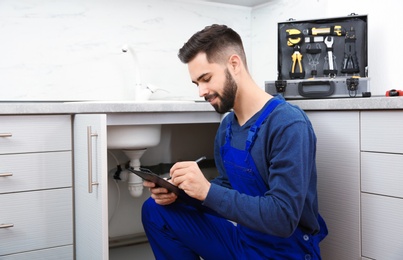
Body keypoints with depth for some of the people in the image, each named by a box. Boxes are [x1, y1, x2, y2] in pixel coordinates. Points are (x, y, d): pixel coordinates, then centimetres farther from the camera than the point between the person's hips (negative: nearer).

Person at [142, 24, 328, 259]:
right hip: (242, 237, 7)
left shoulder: (289, 124, -23)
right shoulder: (227, 126, 3)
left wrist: (207, 190, -29)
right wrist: (180, 190, -7)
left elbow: (283, 218, -27)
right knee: (156, 210, 2)